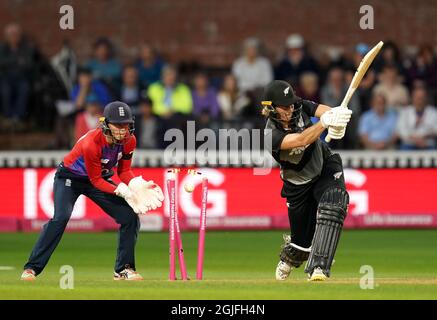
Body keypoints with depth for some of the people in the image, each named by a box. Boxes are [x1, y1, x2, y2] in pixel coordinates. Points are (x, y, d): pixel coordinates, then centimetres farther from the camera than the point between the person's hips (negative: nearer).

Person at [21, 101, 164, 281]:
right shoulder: (91, 143, -35)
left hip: (101, 178, 6)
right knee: (61, 217, -28)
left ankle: (123, 270, 7)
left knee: (130, 217, -6)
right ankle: (31, 269, -24)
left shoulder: (129, 141, -16)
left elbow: (124, 171, -4)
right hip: (70, 177, -6)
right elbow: (95, 181, -26)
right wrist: (121, 191, -35)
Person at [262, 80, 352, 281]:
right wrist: (326, 122, -57)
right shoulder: (270, 136, -28)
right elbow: (301, 140, -43)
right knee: (302, 241, 6)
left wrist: (337, 116, -51)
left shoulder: (299, 107, -14)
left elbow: (323, 110, -27)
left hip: (326, 168, 2)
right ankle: (288, 259, 46)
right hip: (299, 185, -2)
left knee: (332, 205, -30)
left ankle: (318, 268, -33)